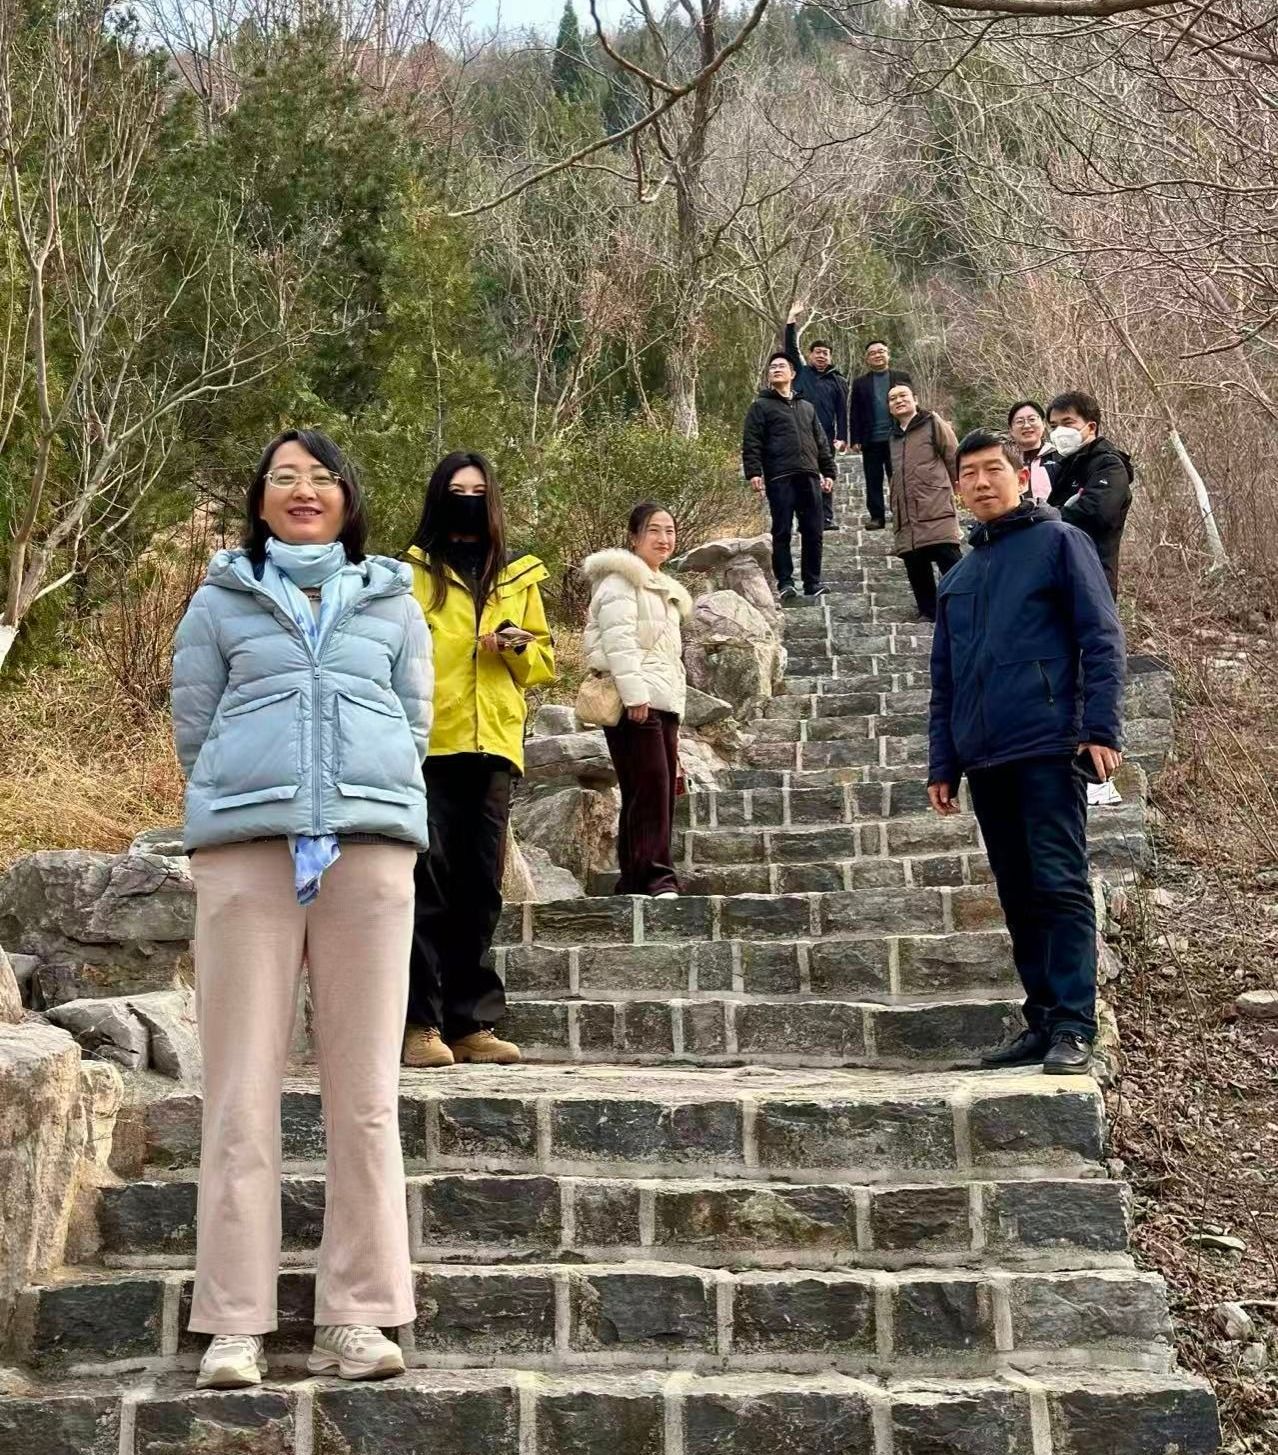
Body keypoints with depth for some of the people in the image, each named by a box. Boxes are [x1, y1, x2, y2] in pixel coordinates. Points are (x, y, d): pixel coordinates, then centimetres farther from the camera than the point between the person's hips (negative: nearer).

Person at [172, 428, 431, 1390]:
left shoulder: (394, 603, 18)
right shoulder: (221, 601, 15)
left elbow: (416, 726, 14)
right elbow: (193, 730, 12)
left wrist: (362, 797, 4)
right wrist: (262, 795, 6)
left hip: (372, 844, 1)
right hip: (243, 847, -1)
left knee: (365, 1092, -1)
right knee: (243, 1089, -2)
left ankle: (357, 1318, 4)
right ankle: (234, 1325, 3)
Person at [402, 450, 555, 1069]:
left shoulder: (518, 577, 17)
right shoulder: (412, 572, 7)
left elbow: (543, 663, 20)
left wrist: (519, 647, -2)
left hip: (492, 746, 4)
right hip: (428, 745, -3)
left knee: (480, 889, 5)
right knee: (428, 883, -8)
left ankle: (472, 1022, 11)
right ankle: (420, 1022, -4)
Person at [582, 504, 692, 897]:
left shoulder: (663, 588, 28)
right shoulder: (621, 578, -1)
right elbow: (618, 638, -14)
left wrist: (676, 707, 25)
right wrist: (635, 693, -23)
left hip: (662, 702, 9)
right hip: (636, 702, -9)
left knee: (662, 793, 4)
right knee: (650, 789, -14)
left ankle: (634, 882, 7)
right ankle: (657, 879, -15)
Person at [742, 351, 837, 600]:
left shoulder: (806, 407, 23)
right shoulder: (761, 407, 8)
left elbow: (821, 443, 23)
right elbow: (751, 443, -2)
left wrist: (828, 472, 15)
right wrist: (753, 473, -14)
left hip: (809, 477, 4)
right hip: (779, 479, -4)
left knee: (813, 532, 3)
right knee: (782, 532, -4)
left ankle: (813, 581, 10)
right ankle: (785, 582, 1)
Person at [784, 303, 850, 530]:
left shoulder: (838, 381, 12)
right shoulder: (801, 373, 13)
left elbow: (842, 412, 8)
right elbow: (790, 348, 7)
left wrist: (842, 438, -1)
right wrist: (792, 321, -1)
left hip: (825, 435, 0)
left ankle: (827, 518, 2)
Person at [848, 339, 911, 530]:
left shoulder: (902, 377, 8)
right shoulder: (860, 383, 10)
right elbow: (854, 413, 7)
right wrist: (855, 439, -2)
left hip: (897, 438, -1)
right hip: (871, 441, 1)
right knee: (873, 481, 2)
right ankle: (876, 516, 5)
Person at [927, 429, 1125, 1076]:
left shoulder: (1058, 542, 4)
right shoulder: (958, 577, 21)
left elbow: (1102, 639, -4)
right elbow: (943, 680, 21)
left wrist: (1102, 729, -13)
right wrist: (943, 764, 15)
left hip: (1049, 748, -6)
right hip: (986, 760, 6)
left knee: (1060, 886, -9)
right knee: (1019, 896, 8)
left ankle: (1073, 1029, -7)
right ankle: (1043, 1019, 14)